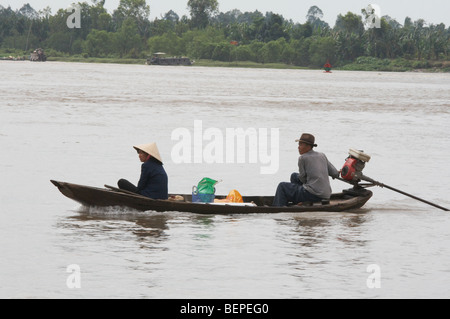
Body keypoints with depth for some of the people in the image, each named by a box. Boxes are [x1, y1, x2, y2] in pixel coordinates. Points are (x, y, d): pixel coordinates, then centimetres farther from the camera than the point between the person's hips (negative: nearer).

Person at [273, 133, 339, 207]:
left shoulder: (302, 158, -8)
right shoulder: (322, 156, 10)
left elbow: (303, 179, 0)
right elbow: (335, 174, 9)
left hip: (313, 194, -8)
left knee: (282, 186, 8)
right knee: (294, 176, 26)